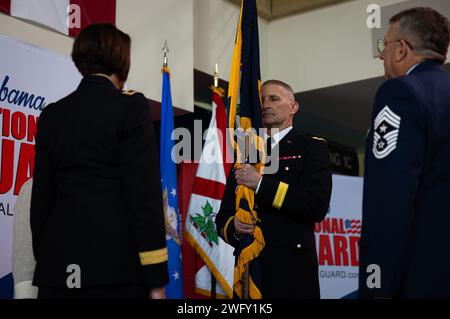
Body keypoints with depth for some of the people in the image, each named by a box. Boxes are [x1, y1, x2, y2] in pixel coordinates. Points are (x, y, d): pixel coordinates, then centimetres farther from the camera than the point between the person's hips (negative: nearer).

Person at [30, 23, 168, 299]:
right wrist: (156, 276, -9)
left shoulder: (52, 114, 10)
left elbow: (42, 195, 12)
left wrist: (43, 256, 19)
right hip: (116, 264, -4)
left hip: (59, 262, 5)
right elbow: (144, 191, -11)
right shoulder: (130, 106, -4)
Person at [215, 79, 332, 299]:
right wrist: (234, 227, -8)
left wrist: (261, 184, -16)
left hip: (292, 270, -4)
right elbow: (223, 216, 15)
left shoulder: (312, 148, 1)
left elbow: (317, 207, -14)